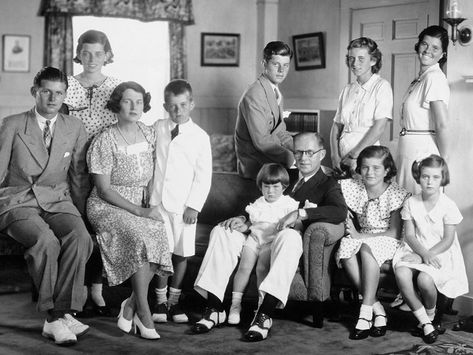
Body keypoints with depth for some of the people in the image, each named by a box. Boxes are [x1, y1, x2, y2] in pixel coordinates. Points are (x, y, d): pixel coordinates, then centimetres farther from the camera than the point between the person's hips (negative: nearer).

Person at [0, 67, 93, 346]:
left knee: (80, 237, -31)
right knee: (46, 241, -34)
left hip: (58, 200, 2)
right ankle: (54, 316, -25)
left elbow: (79, 176, 16)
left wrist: (81, 214, 10)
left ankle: (63, 313, -29)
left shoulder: (75, 128, 13)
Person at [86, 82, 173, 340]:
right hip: (107, 207, -4)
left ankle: (131, 305, -11)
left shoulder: (149, 135, 7)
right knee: (141, 237, -32)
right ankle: (143, 312, -20)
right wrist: (140, 212, -17)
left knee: (160, 237, -27)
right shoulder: (105, 141, -9)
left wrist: (152, 206, -2)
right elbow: (104, 191, -11)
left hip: (142, 206, 5)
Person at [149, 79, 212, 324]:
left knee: (181, 253, 5)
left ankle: (174, 299, 20)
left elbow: (203, 176, -2)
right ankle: (161, 300, 10)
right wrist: (147, 193, 9)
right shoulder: (157, 129, 6)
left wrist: (194, 205, -8)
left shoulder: (200, 136, -1)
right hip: (158, 200, 1)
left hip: (184, 205, -1)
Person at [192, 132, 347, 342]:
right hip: (260, 238, 6)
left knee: (289, 235, -38)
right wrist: (243, 219, 3)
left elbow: (340, 212, -12)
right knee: (222, 231, -12)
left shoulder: (328, 185, 10)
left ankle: (265, 315, -43)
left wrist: (300, 213, -22)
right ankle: (214, 309, -18)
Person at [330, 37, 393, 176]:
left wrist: (354, 155, -13)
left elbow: (379, 128, -11)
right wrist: (335, 156, -3)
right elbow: (336, 126, 12)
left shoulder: (381, 86, -3)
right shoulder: (347, 90, 13)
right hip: (343, 159, 4)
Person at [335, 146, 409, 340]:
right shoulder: (354, 188, 4)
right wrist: (349, 226, -11)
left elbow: (395, 232, -13)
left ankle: (365, 311, -33)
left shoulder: (396, 194, -8)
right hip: (361, 239, 4)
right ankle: (377, 308, -27)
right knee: (345, 248, -31)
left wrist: (360, 235, -17)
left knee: (367, 248, -37)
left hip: (388, 242, -4)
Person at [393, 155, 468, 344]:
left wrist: (428, 255, -18)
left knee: (424, 279, -34)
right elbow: (410, 235, 0)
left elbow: (447, 240, -7)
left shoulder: (448, 206, -6)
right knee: (401, 274, -30)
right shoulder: (411, 203, 3)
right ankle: (424, 322, -16)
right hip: (417, 250, 3)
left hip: (441, 254, -3)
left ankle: (430, 316, 1)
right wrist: (424, 254, -18)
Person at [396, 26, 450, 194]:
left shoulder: (434, 78, -15)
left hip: (423, 151, -9)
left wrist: (443, 159, -11)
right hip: (409, 150, 9)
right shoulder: (420, 78, 15)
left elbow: (442, 125, -19)